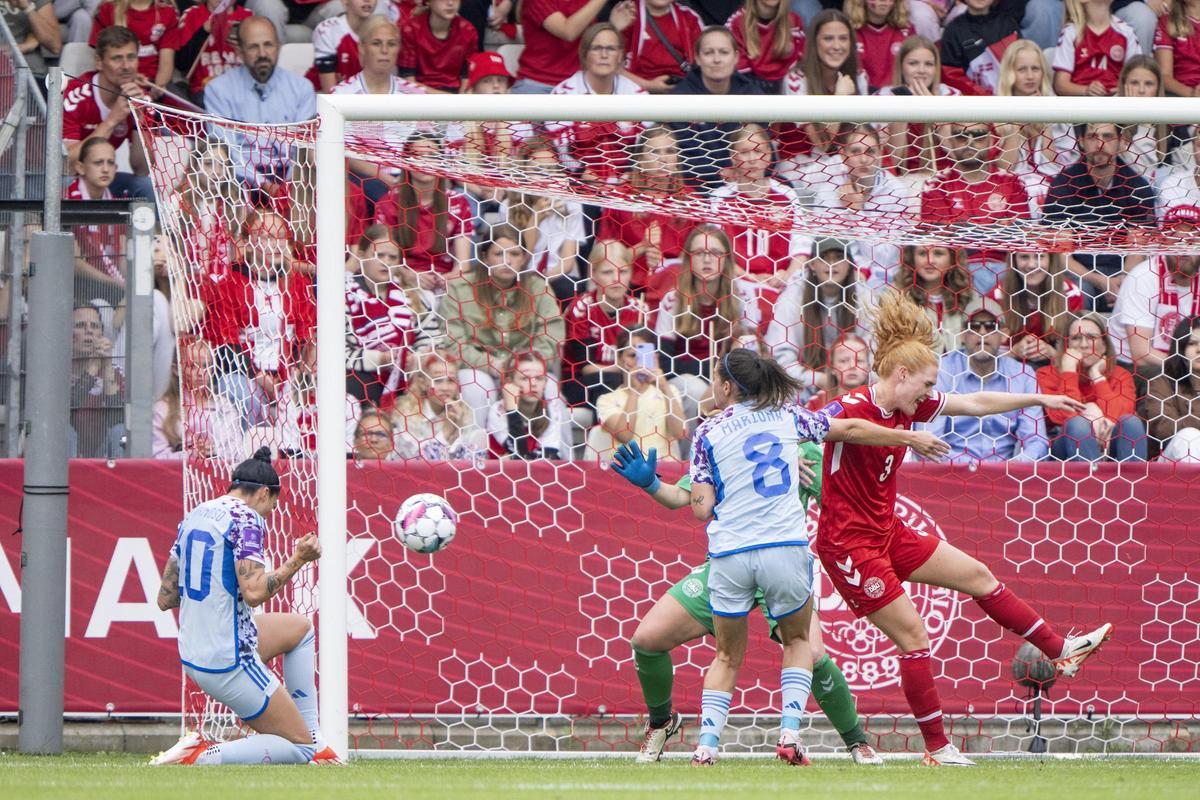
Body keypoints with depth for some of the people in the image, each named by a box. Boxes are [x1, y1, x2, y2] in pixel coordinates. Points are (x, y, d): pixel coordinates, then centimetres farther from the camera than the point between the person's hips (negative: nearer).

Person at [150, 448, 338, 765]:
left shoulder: (193, 516, 10)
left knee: (300, 626, 30)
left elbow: (165, 599, 13)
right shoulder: (246, 519, -14)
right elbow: (254, 592, -26)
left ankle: (313, 737, 25)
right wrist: (297, 560, -13)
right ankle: (200, 756, -14)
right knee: (300, 748, 1)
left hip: (191, 653, 9)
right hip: (228, 663, -9)